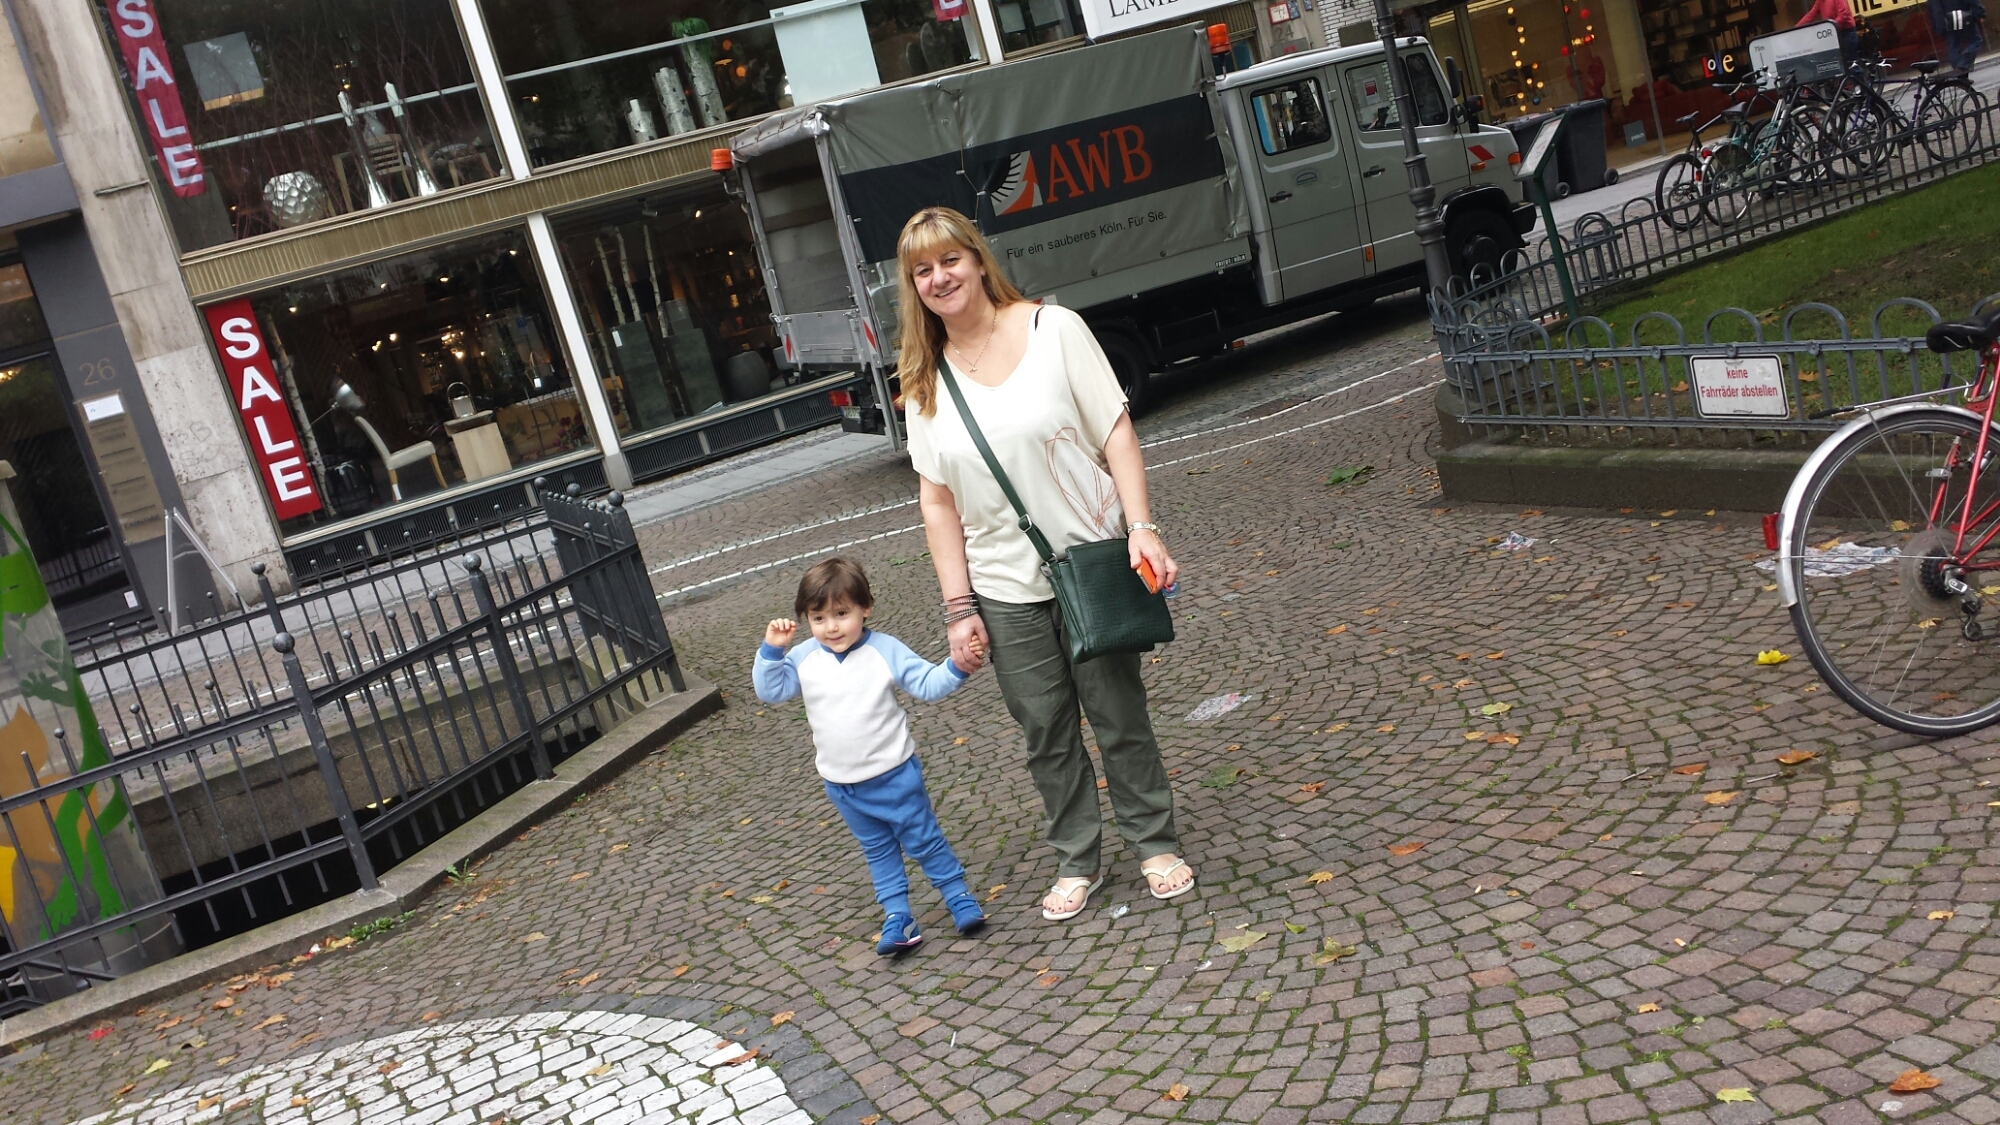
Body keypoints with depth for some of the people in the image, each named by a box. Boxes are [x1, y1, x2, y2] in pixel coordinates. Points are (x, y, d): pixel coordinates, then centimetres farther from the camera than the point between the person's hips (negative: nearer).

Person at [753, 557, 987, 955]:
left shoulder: (885, 650, -13)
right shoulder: (804, 658, -3)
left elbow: (927, 684, -13)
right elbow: (770, 690, -4)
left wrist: (957, 668, -30)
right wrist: (771, 650, -17)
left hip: (894, 773, -4)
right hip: (841, 784, 4)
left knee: (924, 840, 7)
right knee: (878, 851, 17)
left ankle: (960, 898, 23)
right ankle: (897, 917, 26)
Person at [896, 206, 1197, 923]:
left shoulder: (1053, 329, -4)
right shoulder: (924, 381, 2)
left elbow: (1116, 432, -6)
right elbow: (937, 501, 2)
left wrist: (1142, 527, -16)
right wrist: (959, 607, -2)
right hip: (1005, 590, 2)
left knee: (1119, 715, 8)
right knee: (1045, 733, 10)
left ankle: (1156, 844, 27)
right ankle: (1077, 861, 27)